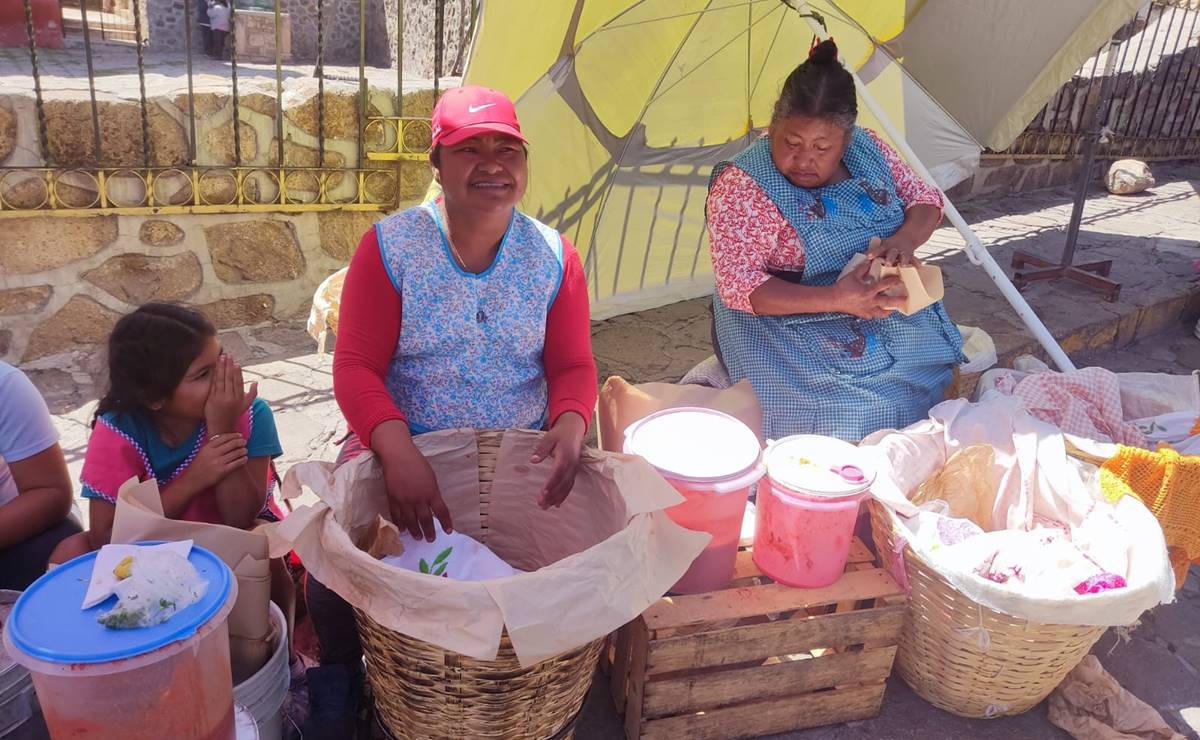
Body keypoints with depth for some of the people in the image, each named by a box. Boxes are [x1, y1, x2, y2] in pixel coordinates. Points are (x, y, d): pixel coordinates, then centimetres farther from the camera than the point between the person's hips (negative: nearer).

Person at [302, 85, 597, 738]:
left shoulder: (552, 255, 2)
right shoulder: (389, 246, -5)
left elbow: (573, 366, 3)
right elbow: (355, 366, -11)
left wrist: (570, 424, -21)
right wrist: (398, 452, -29)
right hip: (403, 448, -1)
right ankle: (340, 677, 12)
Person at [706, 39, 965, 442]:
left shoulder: (868, 149, 1)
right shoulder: (742, 185, -18)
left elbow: (926, 199, 10)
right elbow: (739, 286, -23)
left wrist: (904, 239, -16)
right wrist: (835, 299, -33)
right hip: (791, 321, -7)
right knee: (860, 409, -24)